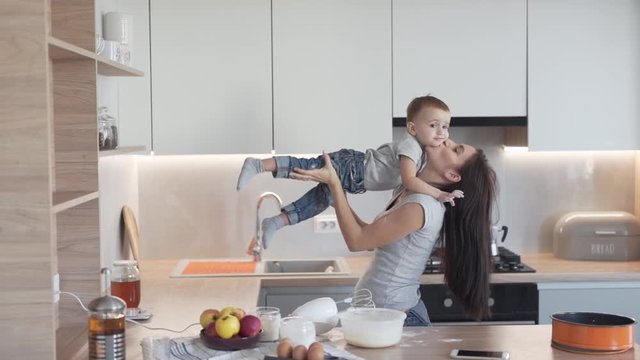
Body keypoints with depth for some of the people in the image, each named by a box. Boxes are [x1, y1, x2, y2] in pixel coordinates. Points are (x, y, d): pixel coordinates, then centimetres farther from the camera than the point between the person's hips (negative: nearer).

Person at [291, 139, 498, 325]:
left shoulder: (421, 206, -25)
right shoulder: (410, 193, 3)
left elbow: (357, 240, -18)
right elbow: (370, 237, 10)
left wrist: (333, 183, -15)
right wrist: (338, 198, 9)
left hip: (391, 315, -9)